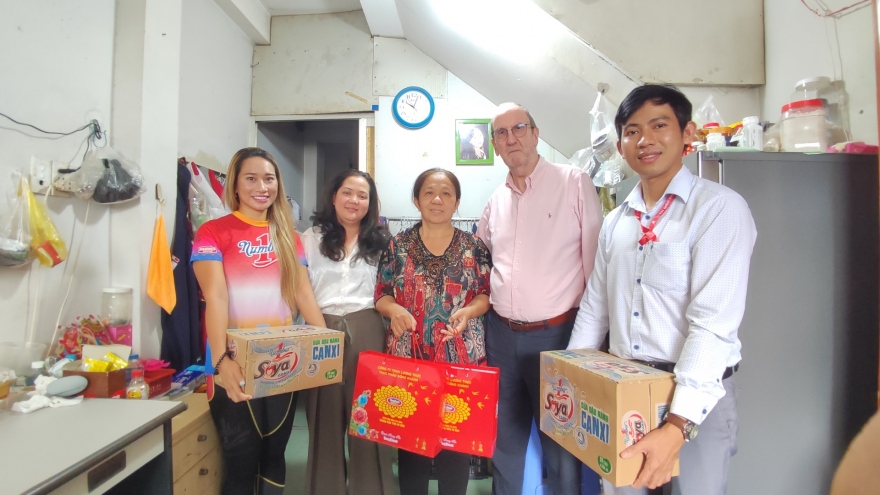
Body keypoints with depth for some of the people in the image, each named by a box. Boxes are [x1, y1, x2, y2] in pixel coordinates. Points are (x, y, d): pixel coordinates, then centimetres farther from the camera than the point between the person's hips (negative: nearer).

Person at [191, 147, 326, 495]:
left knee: (274, 457, 16)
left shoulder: (287, 236, 9)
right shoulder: (213, 232, -5)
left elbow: (304, 294, 6)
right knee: (241, 462, 8)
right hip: (236, 369, -4)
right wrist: (222, 360, -28)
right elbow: (215, 297, -16)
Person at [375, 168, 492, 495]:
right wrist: (394, 309, -16)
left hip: (462, 355, 0)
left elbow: (486, 294, 4)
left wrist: (468, 311, -15)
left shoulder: (474, 246, 3)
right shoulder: (398, 245, 3)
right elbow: (381, 295, 5)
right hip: (408, 354, 1)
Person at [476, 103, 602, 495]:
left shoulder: (574, 182, -6)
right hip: (501, 334, 5)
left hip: (556, 333, -4)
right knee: (505, 438, 19)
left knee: (560, 442, 11)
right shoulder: (496, 200, 9)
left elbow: (596, 262, -8)